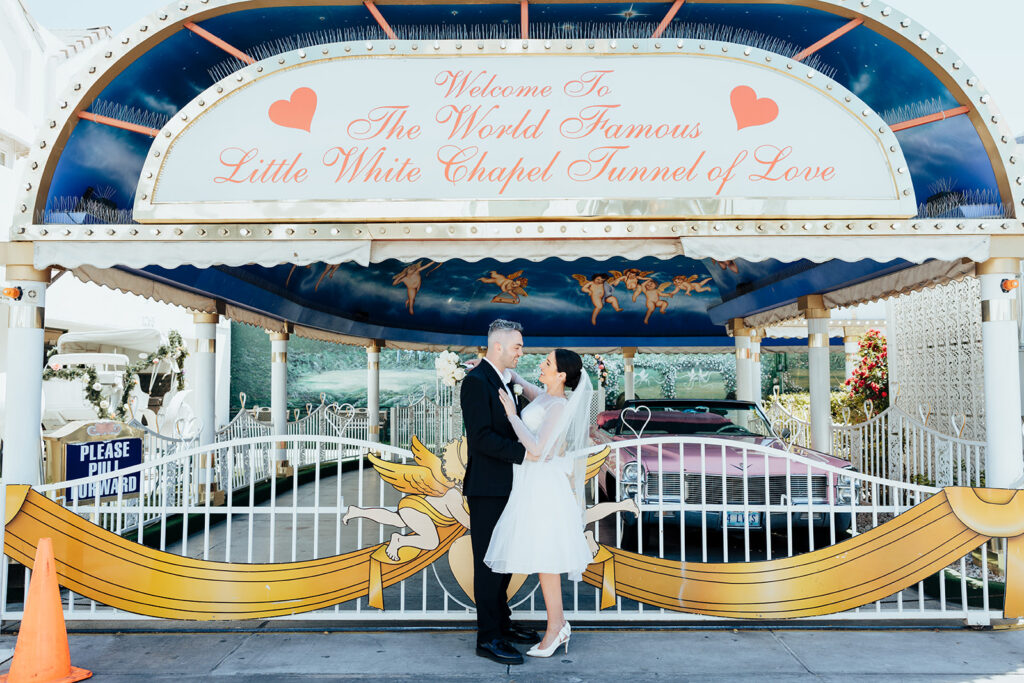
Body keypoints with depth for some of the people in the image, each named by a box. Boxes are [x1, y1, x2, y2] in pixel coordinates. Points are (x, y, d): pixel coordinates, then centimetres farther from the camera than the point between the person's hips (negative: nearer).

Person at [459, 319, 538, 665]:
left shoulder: (503, 380, 14)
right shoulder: (476, 381, -16)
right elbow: (482, 437, -23)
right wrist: (525, 452, -25)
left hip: (504, 487, 9)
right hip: (486, 487, -9)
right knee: (488, 562, -1)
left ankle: (501, 623, 30)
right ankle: (488, 637, 8)